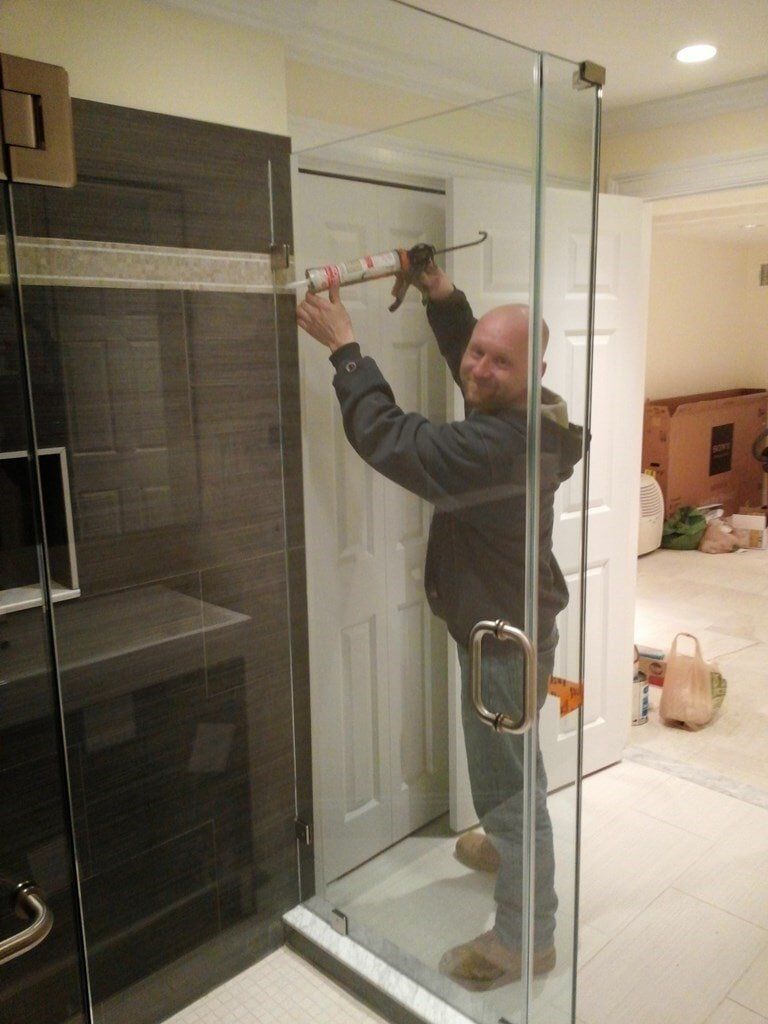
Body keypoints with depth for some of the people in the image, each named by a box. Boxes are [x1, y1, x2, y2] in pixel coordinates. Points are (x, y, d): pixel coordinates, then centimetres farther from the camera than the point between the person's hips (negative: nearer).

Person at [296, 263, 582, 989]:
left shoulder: (498, 444, -32)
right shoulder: (520, 418, -1)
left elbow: (390, 439, -33)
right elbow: (465, 356, 17)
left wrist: (343, 346, -23)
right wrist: (443, 297, 2)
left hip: (504, 640, -10)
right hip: (512, 627, 10)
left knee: (506, 781, 6)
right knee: (510, 765, 30)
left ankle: (523, 939, 25)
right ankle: (511, 847, 55)